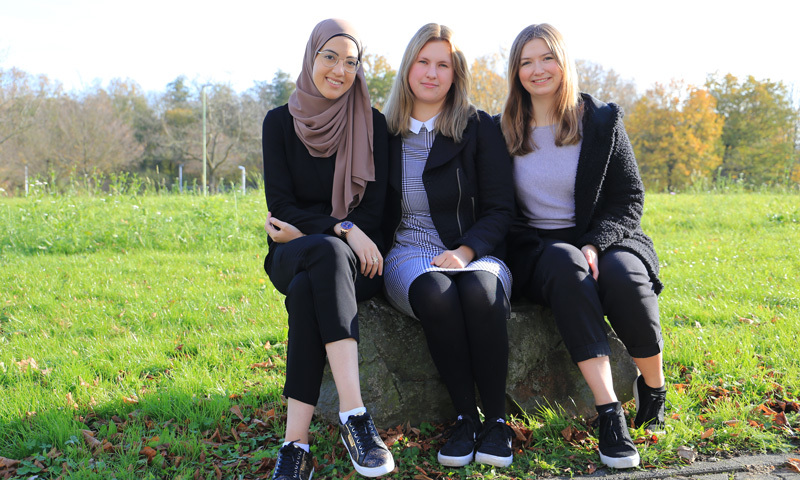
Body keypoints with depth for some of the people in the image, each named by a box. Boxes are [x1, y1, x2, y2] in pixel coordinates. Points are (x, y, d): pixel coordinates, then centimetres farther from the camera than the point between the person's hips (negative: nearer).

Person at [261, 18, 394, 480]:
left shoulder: (373, 124, 3)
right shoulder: (281, 122, 4)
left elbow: (374, 208, -1)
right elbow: (280, 205, -3)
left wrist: (309, 232, -11)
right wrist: (339, 229, -19)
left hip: (356, 254, 0)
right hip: (292, 255, 0)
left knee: (309, 288, -35)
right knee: (327, 254, -37)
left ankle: (297, 442, -38)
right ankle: (353, 412, -42)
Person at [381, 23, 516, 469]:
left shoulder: (480, 128, 4)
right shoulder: (385, 132, 10)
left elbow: (500, 210, 0)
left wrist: (465, 252, -17)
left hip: (476, 252, 0)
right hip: (409, 255, 1)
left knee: (480, 289, -37)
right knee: (435, 292, -36)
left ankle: (497, 419, -20)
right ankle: (465, 416, -20)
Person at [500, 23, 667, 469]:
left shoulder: (602, 121, 4)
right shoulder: (505, 132, 6)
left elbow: (630, 198, 2)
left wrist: (595, 243, -18)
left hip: (603, 237, 0)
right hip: (537, 248, 0)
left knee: (624, 277, -34)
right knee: (566, 265, -36)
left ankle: (655, 389, -6)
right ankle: (609, 411, -38)